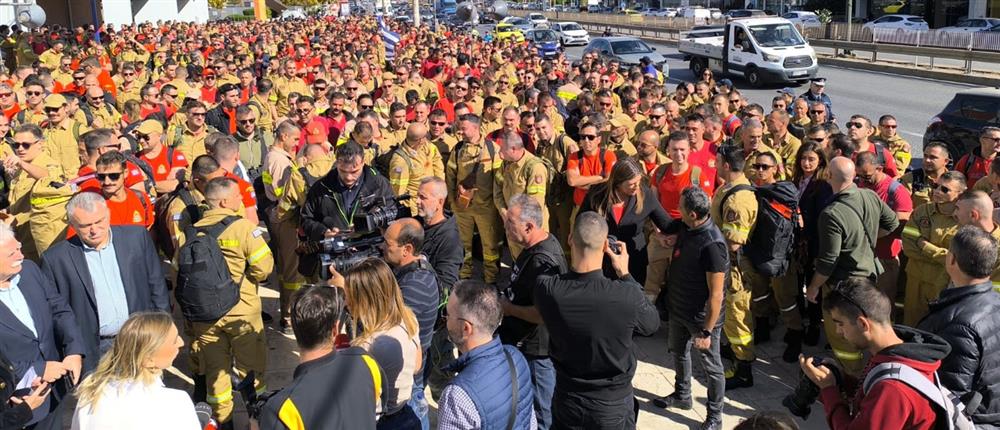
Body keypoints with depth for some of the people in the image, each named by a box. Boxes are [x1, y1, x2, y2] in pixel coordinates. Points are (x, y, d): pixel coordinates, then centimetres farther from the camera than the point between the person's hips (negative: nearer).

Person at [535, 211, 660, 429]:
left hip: (566, 403, 1)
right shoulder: (627, 295, -29)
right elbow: (652, 325, -7)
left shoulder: (545, 289, -23)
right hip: (613, 406, -1)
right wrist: (625, 274, -4)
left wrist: (575, 260, 0)